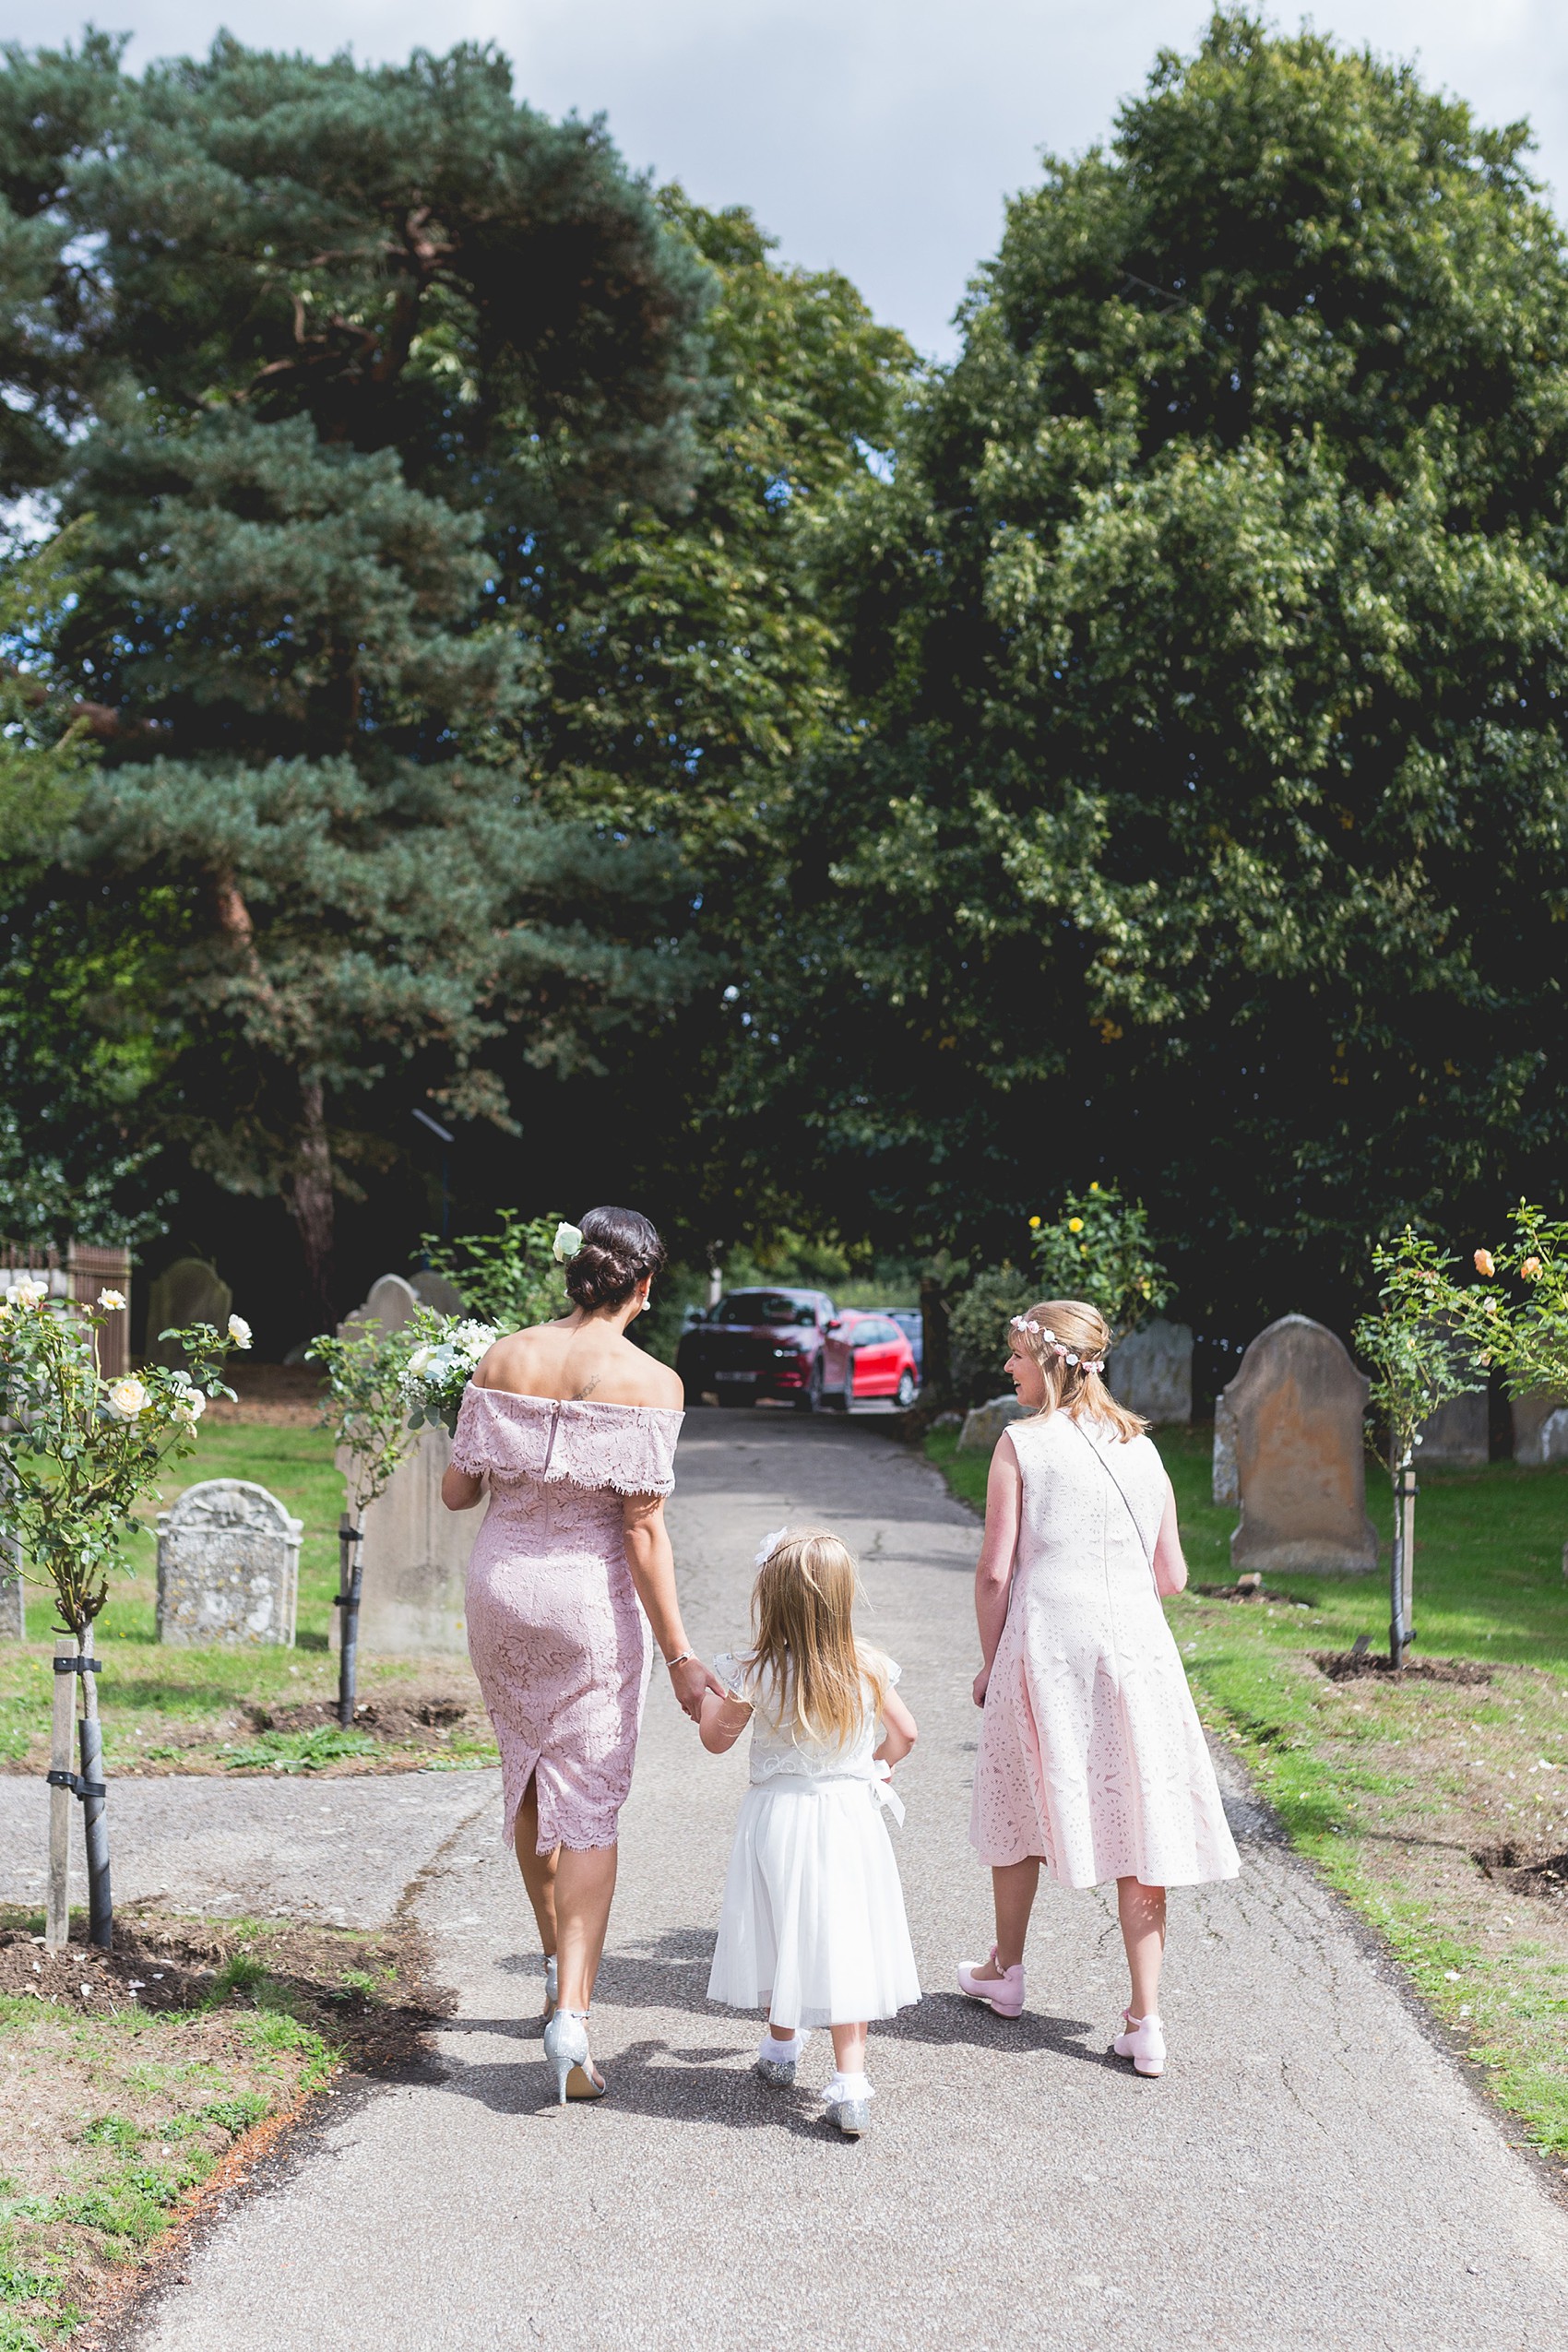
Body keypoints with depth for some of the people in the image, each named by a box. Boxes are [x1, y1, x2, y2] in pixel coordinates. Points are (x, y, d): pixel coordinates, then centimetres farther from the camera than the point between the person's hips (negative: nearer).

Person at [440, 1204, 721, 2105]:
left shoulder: (503, 1359, -1)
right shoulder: (650, 1382, -11)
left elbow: (457, 1491, 3)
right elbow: (644, 1530, -13)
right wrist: (679, 1655, -9)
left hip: (500, 1585, 4)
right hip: (591, 1598, -4)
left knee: (530, 1780, 22)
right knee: (590, 1805, 2)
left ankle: (559, 1965, 35)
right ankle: (573, 2009, -10)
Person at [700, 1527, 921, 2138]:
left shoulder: (753, 1675, -15)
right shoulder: (867, 1668, -8)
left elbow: (716, 1738, 0)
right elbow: (903, 1733, 6)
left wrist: (708, 1689, 17)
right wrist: (877, 1765, 25)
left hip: (778, 1819, -1)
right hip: (850, 1816, 1)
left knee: (783, 1934, 18)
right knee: (843, 1942, 4)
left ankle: (781, 2048, 38)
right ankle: (850, 2081, -2)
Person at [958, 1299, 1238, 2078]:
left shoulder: (1022, 1443, -5)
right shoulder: (1140, 1448, 7)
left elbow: (994, 1569, -6)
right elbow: (1172, 1576, 9)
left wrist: (991, 1662, 6)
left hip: (1045, 1643, -3)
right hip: (1134, 1647, 3)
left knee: (1020, 1807, 17)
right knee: (1136, 1823, 4)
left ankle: (1006, 1972, 34)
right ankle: (1144, 2020, 2)